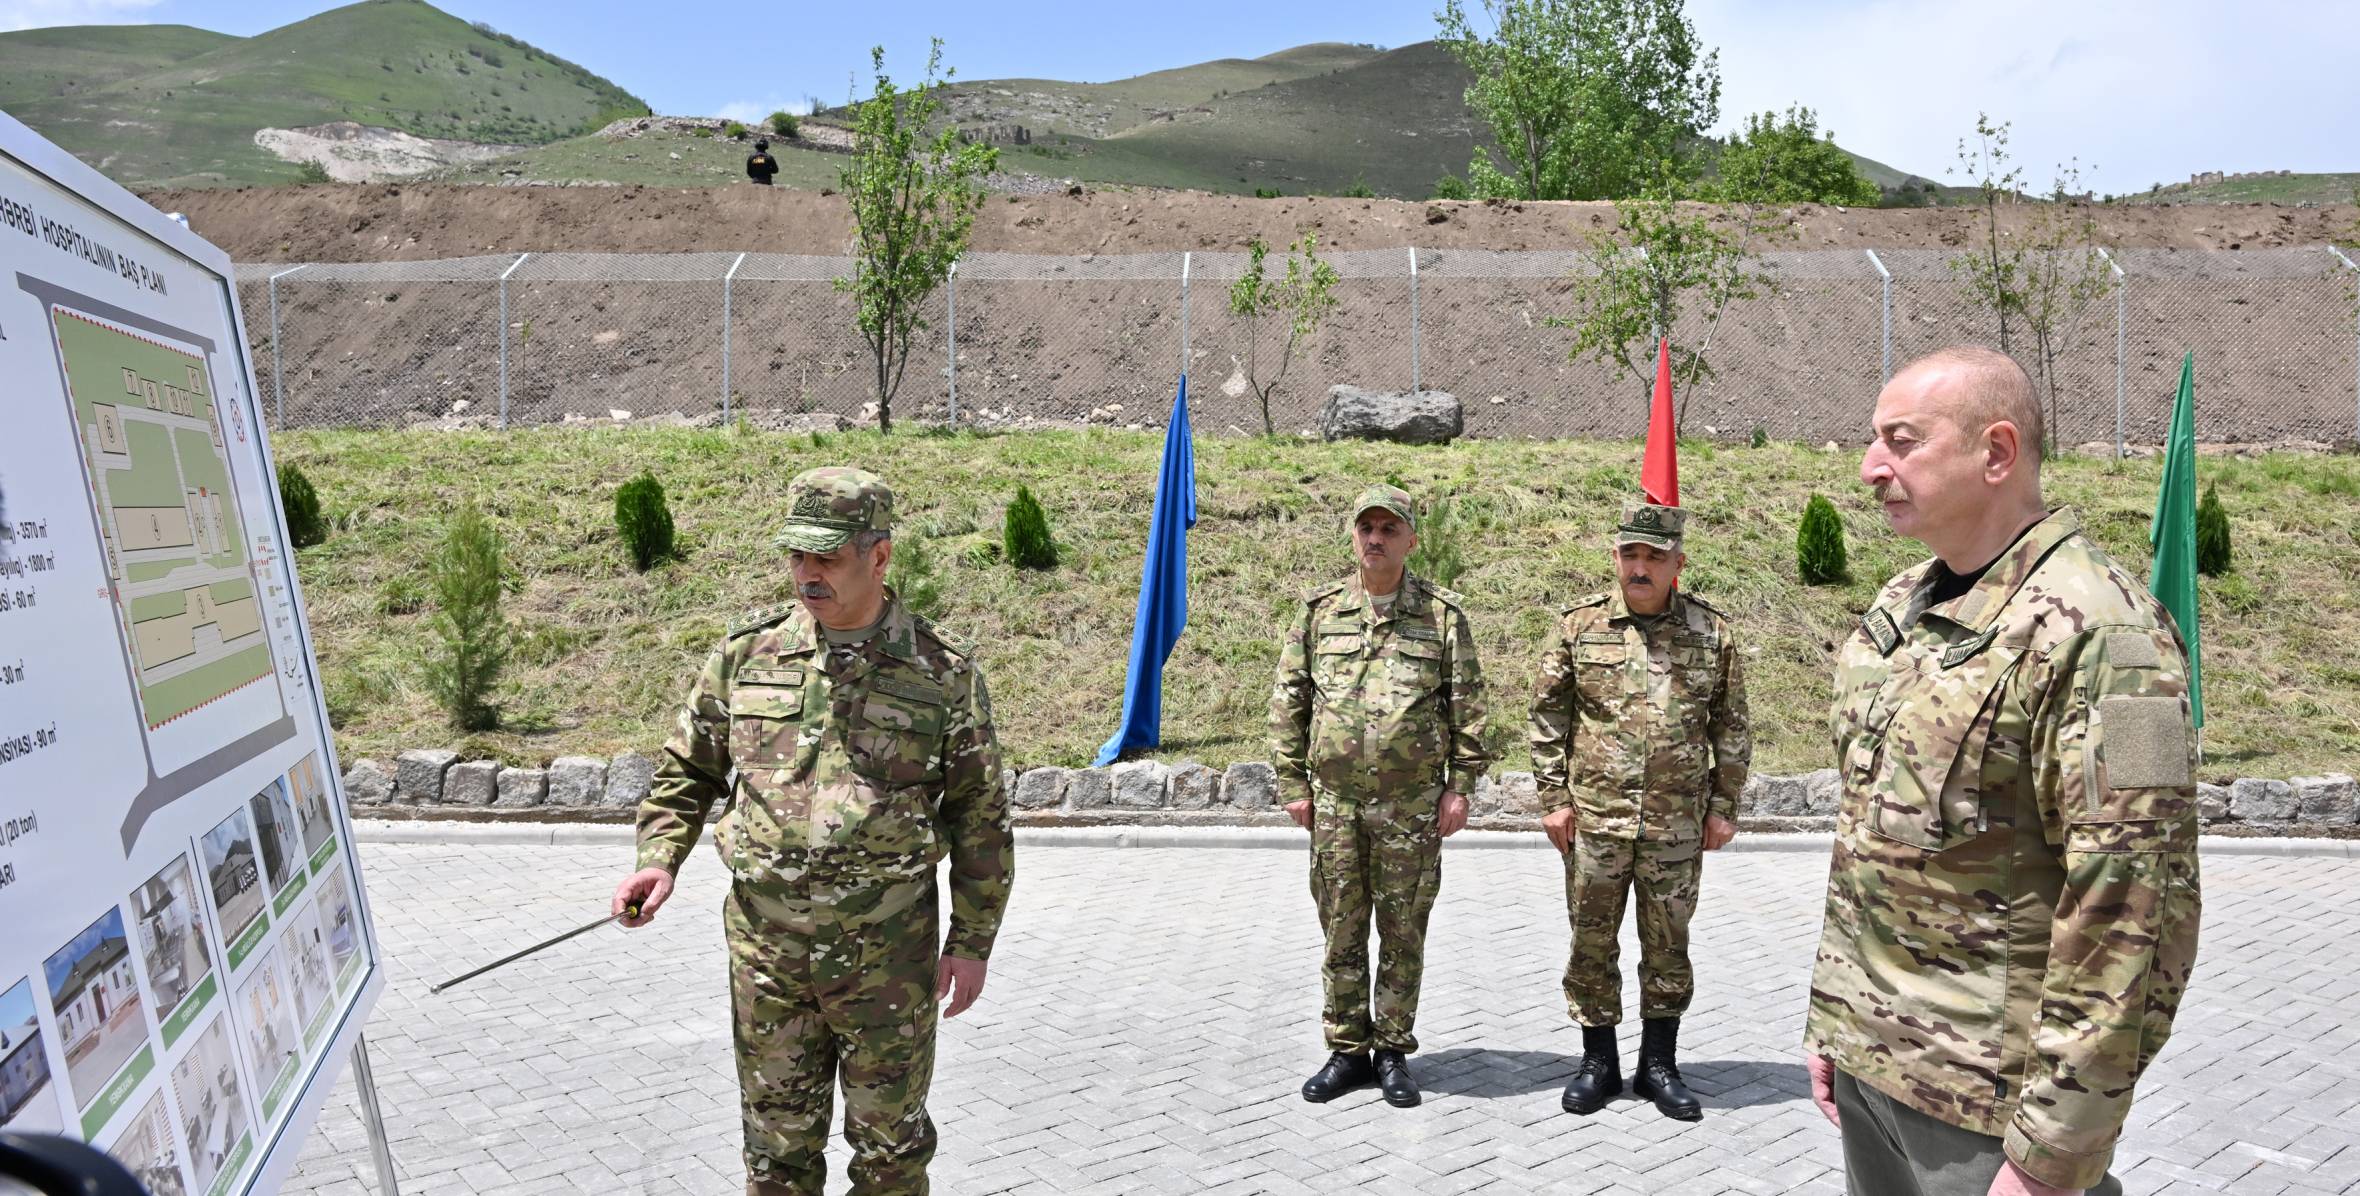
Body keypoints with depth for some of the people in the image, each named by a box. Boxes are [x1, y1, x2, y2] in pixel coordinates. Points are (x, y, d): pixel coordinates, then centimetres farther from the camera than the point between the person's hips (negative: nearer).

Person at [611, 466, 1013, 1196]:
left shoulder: (944, 671, -7)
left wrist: (972, 941, -3)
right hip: (765, 944, 2)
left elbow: (980, 815, -2)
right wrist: (659, 857, -4)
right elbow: (687, 768, 12)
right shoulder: (747, 654, 0)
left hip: (887, 950, -2)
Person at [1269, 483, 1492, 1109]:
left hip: (1412, 804, -1)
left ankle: (1394, 1052, 21)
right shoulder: (1319, 610, 5)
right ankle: (1348, 1051, 21)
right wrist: (1293, 784, 2)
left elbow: (1468, 707, 2)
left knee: (1404, 933, 7)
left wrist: (1460, 787, -3)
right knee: (1341, 931, 9)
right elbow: (1289, 702, 7)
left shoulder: (1443, 614, 1)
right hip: (1335, 800, 2)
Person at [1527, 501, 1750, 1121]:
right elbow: (1548, 715, 3)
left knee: (1669, 946, 10)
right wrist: (1554, 798, -1)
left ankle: (1659, 1065, 25)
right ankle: (1598, 1062, 23)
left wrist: (1723, 806, 4)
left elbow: (1732, 727, 7)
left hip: (1677, 825, 0)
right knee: (1592, 943, 8)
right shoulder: (1579, 624, 0)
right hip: (1593, 819, 0)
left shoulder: (1712, 632, 1)